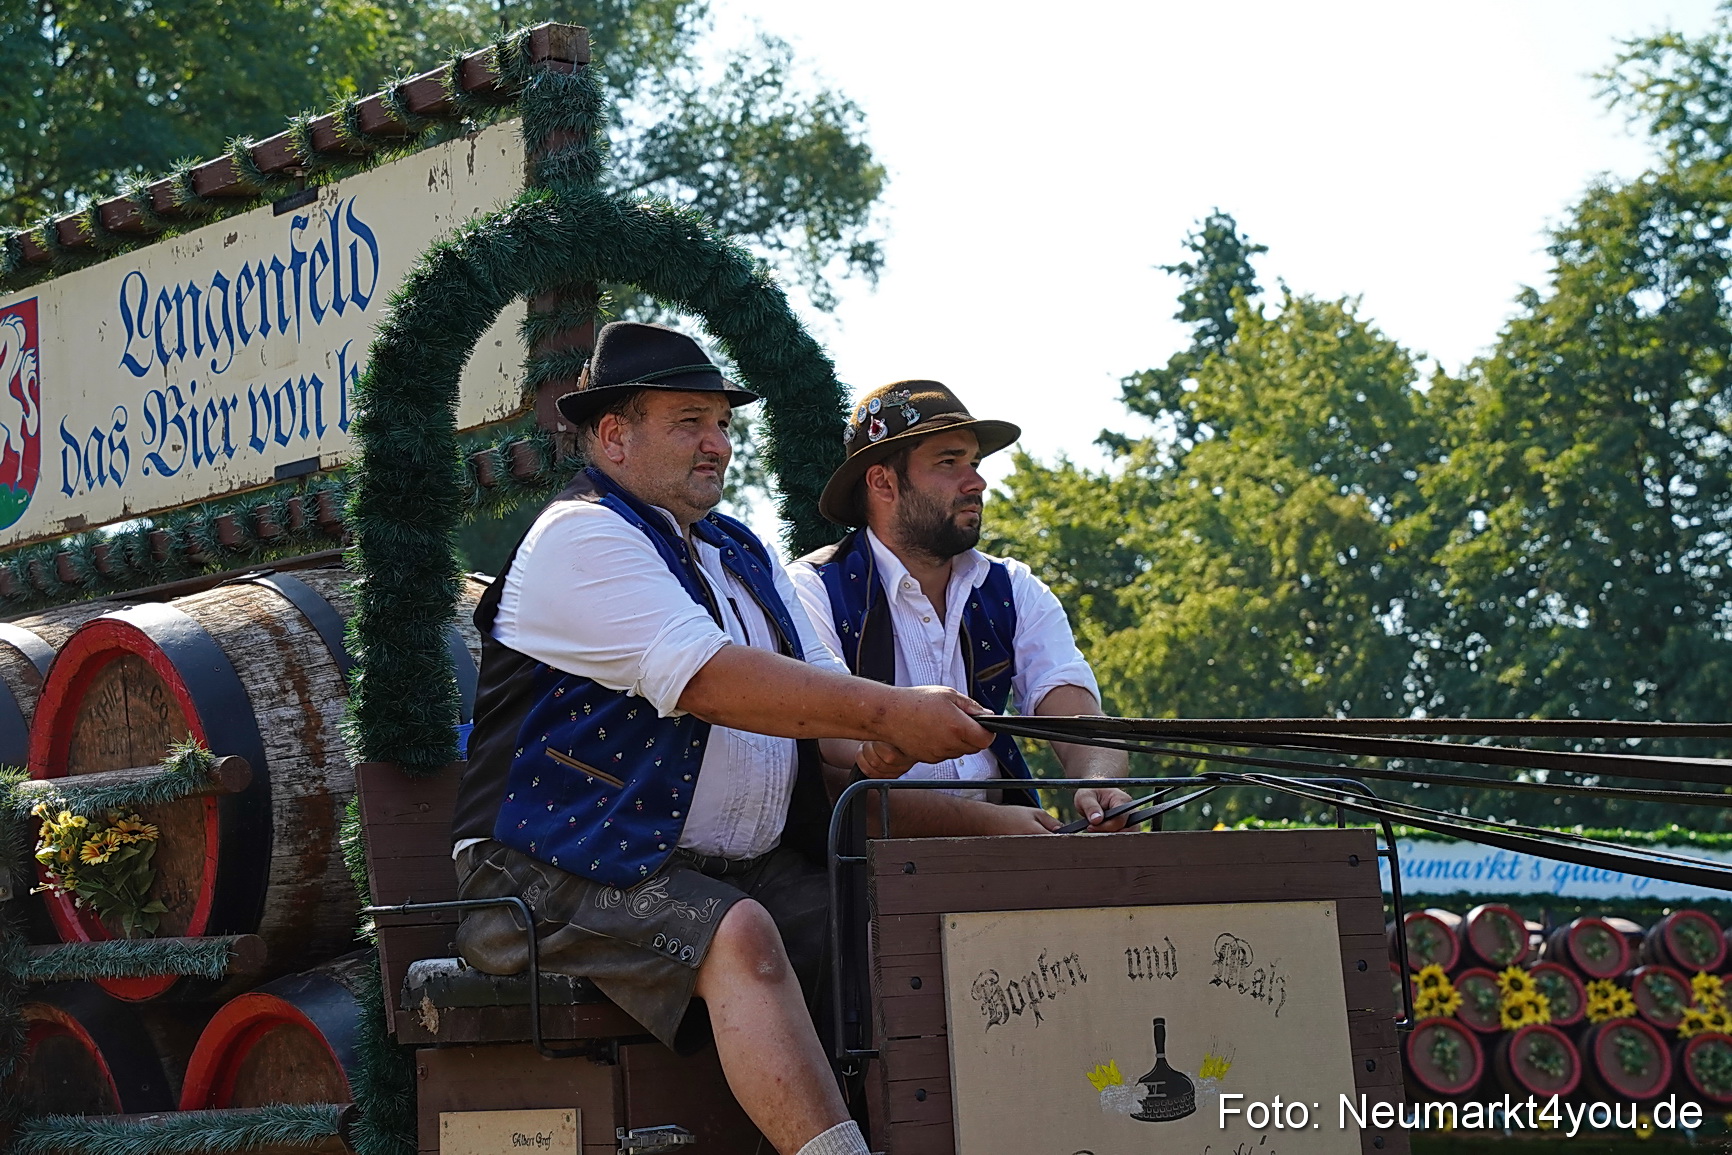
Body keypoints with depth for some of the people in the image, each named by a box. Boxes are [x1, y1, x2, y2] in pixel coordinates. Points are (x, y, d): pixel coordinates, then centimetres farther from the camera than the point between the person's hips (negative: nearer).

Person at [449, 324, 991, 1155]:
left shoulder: (741, 555, 22)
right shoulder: (580, 540, -6)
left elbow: (824, 693, 15)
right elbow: (708, 680, -20)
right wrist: (889, 713, -21)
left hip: (745, 871, 8)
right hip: (576, 872, -8)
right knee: (740, 937, -33)